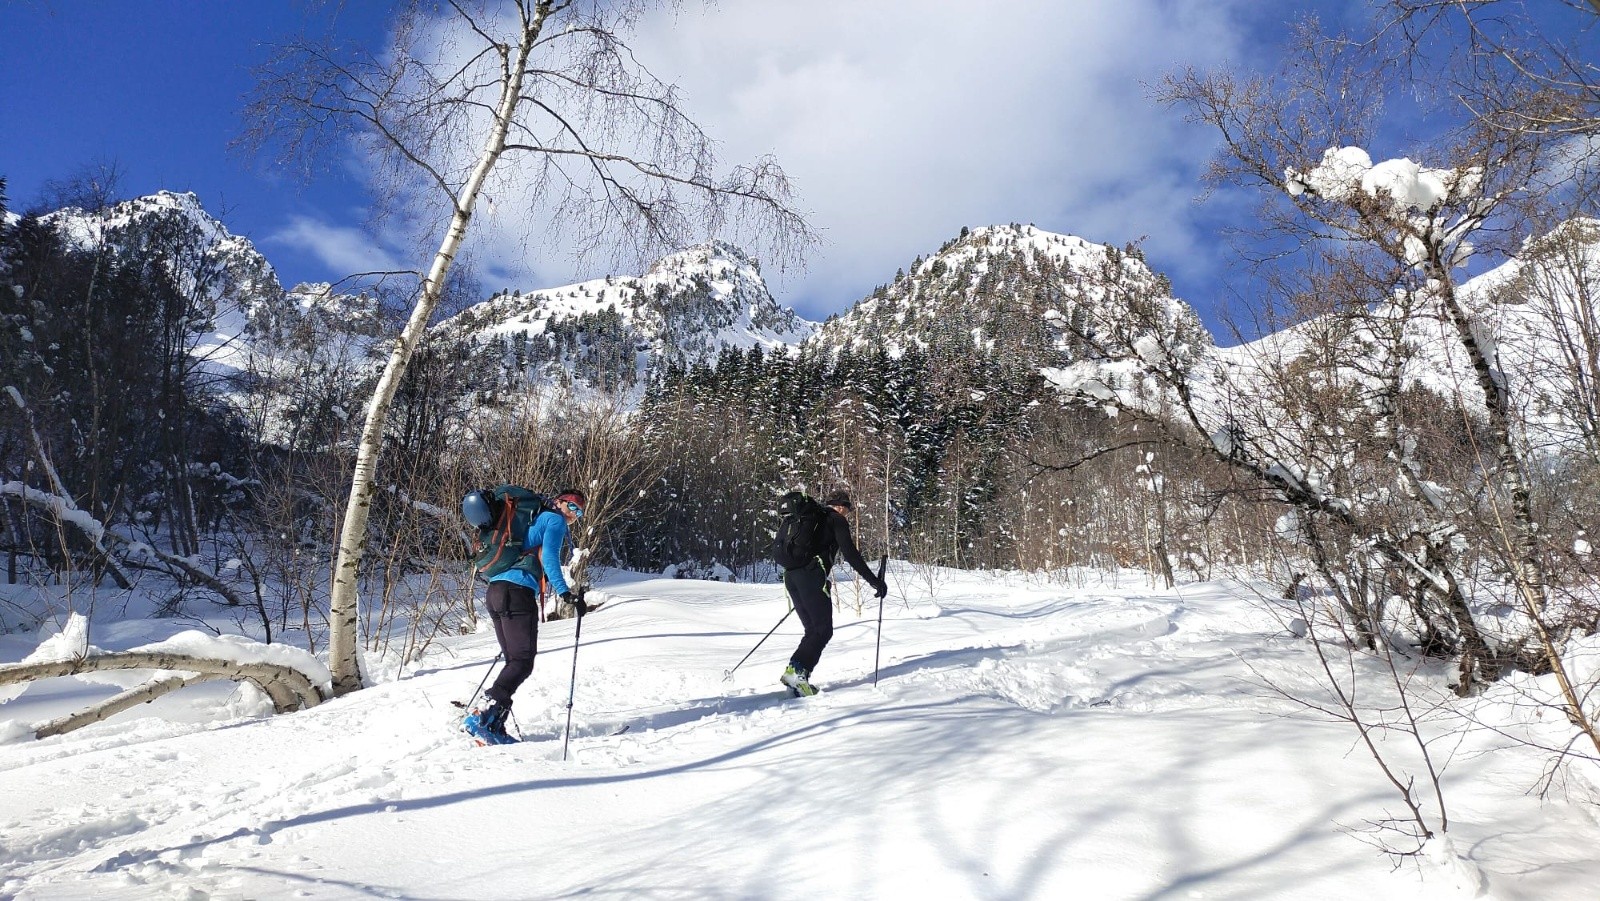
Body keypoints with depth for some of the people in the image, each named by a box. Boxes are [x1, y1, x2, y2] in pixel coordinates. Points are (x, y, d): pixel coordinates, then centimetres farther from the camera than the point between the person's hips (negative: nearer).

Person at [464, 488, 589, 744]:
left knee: (514, 661, 9)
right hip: (517, 592, -9)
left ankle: (493, 727, 1)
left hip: (495, 590, 9)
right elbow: (549, 556, -12)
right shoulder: (555, 520, 5)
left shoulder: (535, 521, 32)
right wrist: (565, 593, -19)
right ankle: (485, 717, -24)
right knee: (523, 662, -11)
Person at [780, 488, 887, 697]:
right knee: (824, 631, -6)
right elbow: (850, 554, -6)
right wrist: (874, 581, -7)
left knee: (813, 630, 11)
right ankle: (797, 670, -23)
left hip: (790, 576, 8)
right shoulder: (837, 520, 5)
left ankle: (799, 679, -1)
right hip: (812, 576, -8)